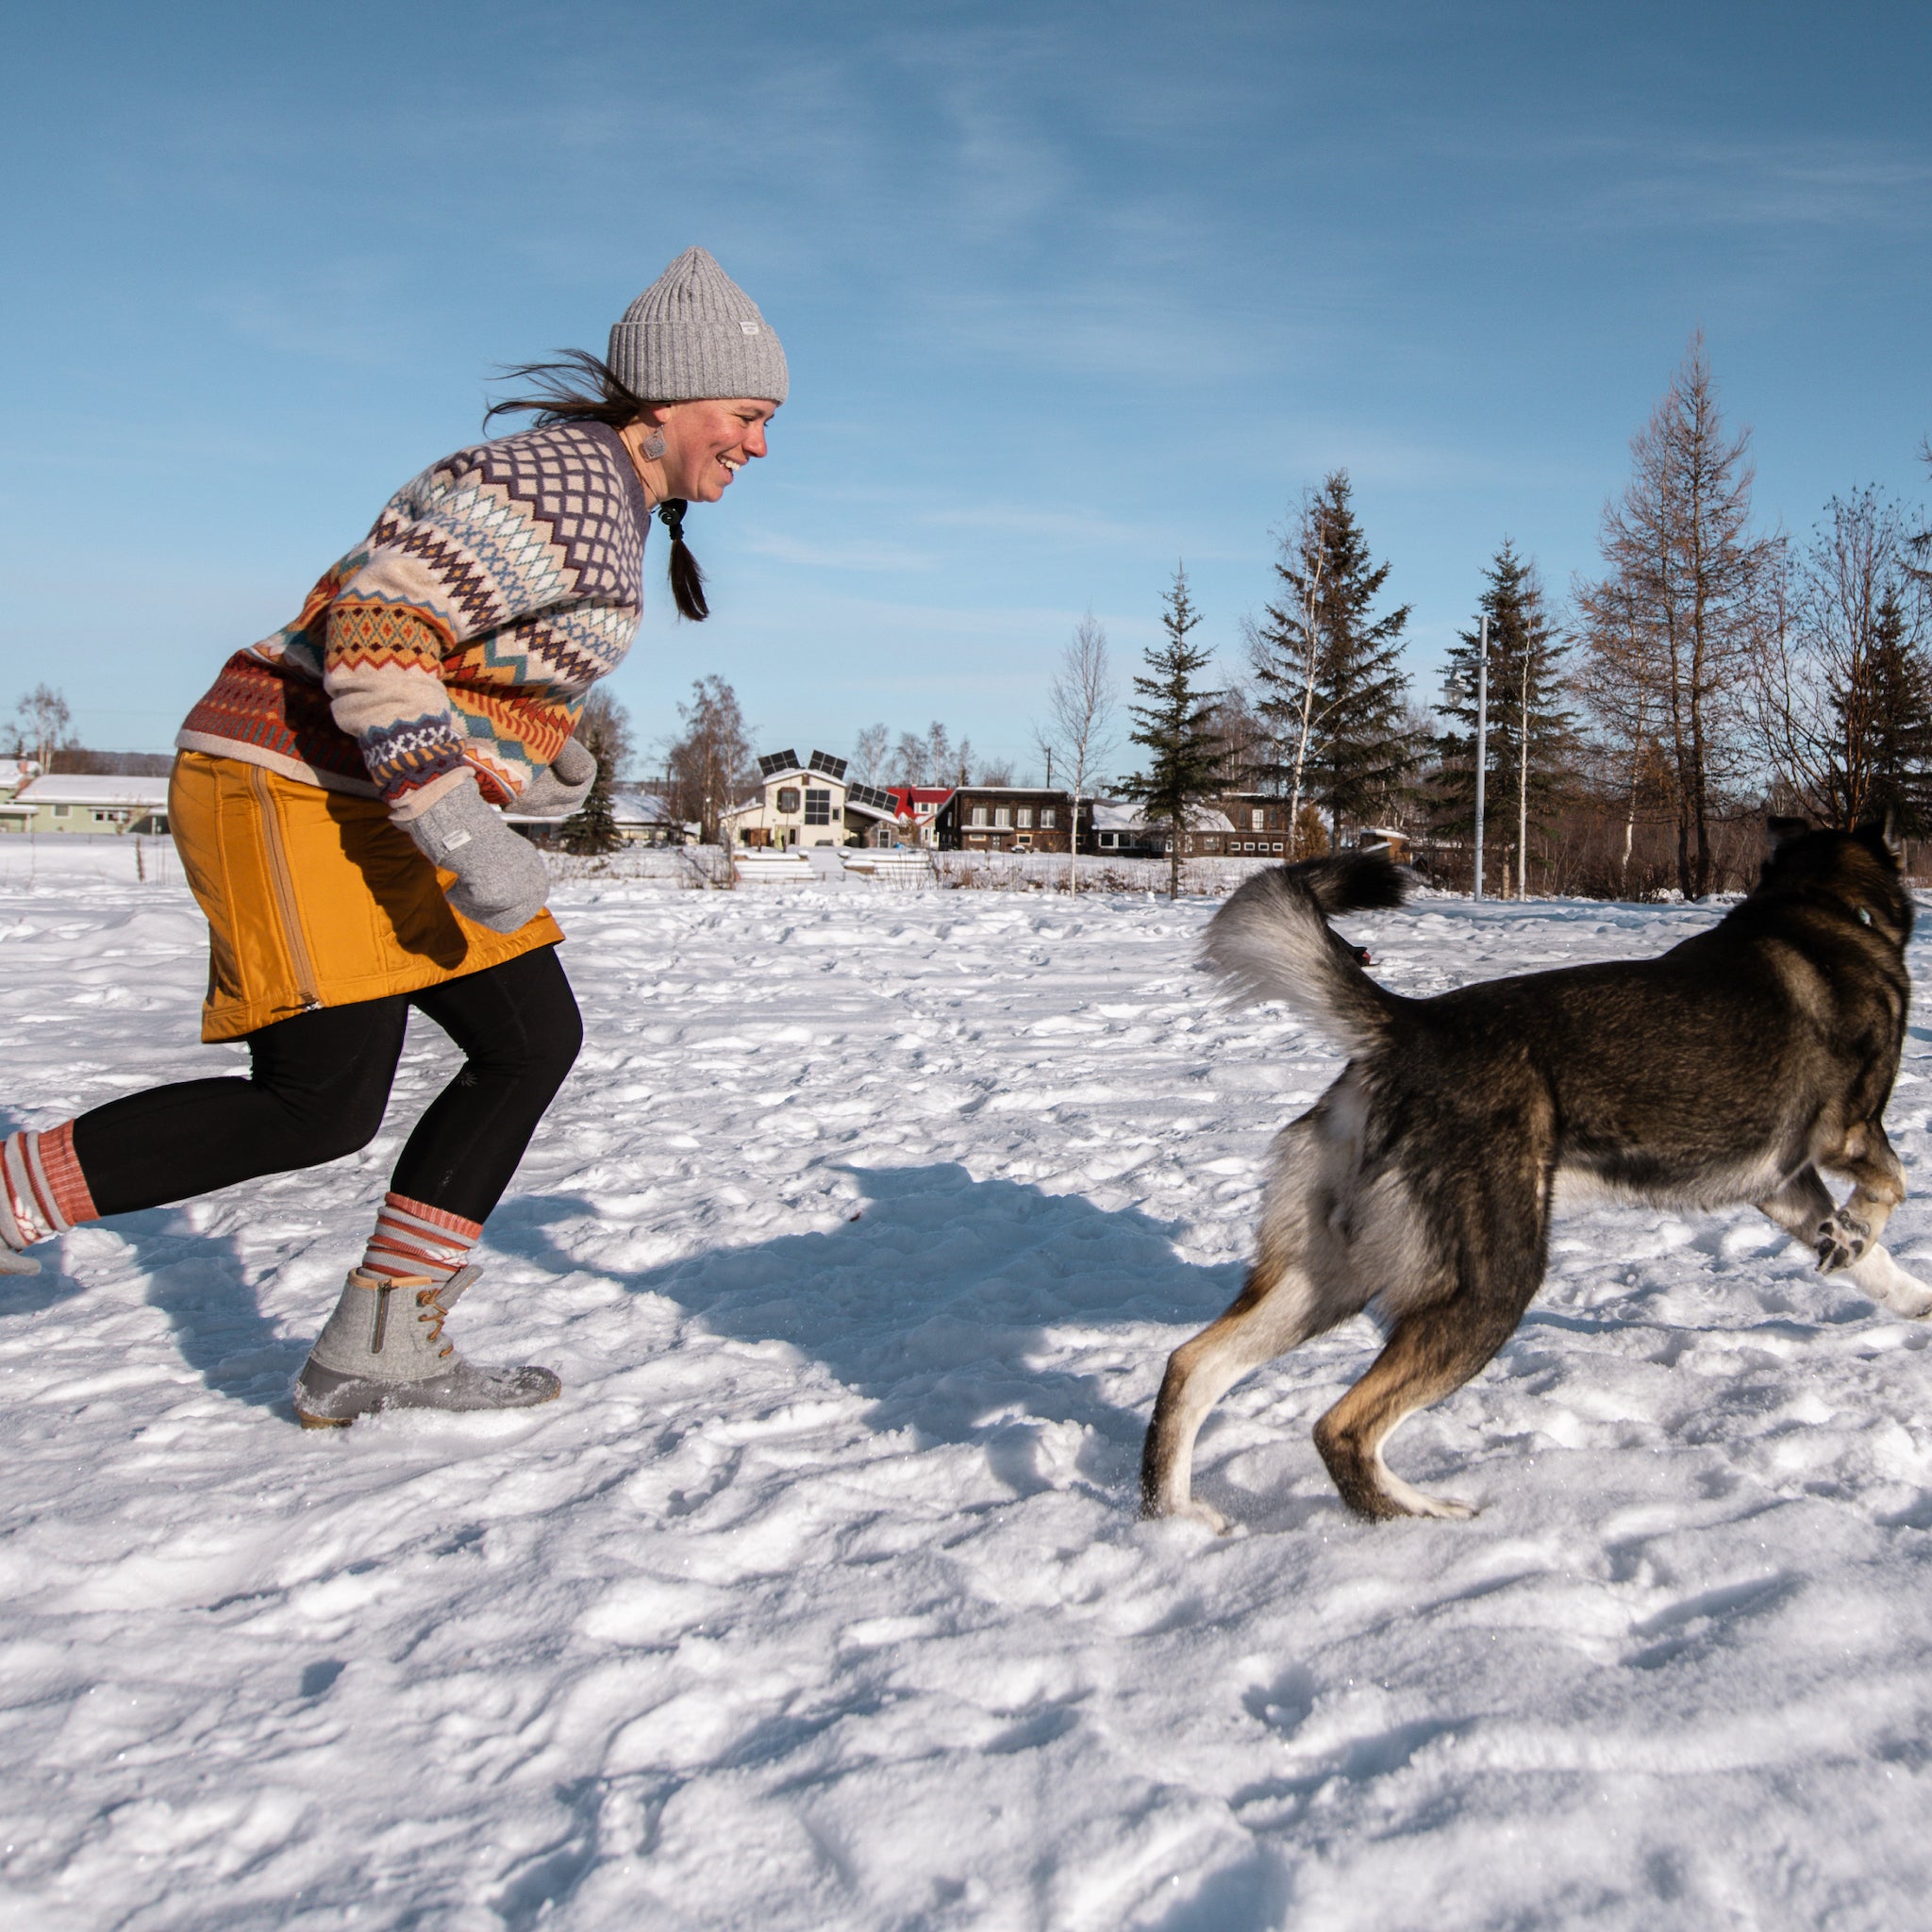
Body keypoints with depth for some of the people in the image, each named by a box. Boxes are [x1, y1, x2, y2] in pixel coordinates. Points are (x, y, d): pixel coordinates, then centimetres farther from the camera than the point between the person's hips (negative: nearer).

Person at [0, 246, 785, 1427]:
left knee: (532, 1040, 5)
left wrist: (542, 765, 10)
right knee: (324, 1104, -12)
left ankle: (379, 1352, 10)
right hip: (291, 786, -10)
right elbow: (371, 634, -26)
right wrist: (462, 834, -29)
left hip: (383, 800, 10)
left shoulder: (605, 497, 16)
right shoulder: (563, 481, -17)